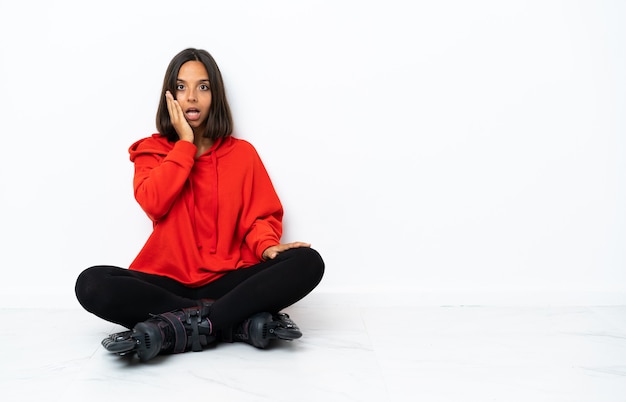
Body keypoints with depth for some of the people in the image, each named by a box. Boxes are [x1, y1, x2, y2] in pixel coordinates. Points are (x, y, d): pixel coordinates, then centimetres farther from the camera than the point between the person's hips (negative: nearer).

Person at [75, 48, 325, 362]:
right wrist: (185, 143, -7)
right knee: (92, 284, -29)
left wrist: (266, 246, -17)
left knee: (307, 262, -26)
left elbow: (262, 215, 6)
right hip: (167, 281, 0)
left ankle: (178, 329, -32)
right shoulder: (151, 150, 9)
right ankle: (241, 321, -29)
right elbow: (153, 204, -11)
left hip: (226, 279, 0)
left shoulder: (242, 152, 10)